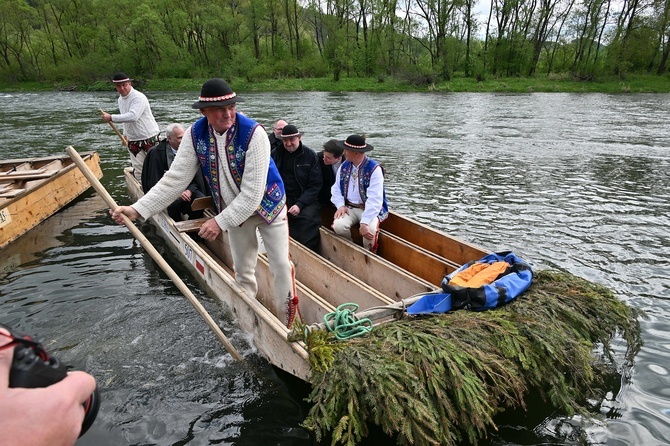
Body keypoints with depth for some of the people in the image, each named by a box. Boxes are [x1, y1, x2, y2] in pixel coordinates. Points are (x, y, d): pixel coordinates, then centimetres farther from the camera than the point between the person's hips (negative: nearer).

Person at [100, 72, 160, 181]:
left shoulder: (138, 97, -16)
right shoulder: (120, 99, 11)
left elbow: (133, 116, -30)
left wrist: (111, 118, -25)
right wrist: (125, 134, 18)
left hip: (150, 138, -7)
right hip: (133, 141, 7)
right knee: (138, 171, 5)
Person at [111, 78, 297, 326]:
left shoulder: (253, 133, -29)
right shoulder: (195, 134, -14)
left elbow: (252, 192, -30)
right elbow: (175, 179, -14)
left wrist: (221, 221, -31)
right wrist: (137, 209, -22)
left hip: (267, 204, -4)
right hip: (235, 211, 4)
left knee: (281, 266, 2)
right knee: (243, 271, 15)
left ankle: (285, 322, 22)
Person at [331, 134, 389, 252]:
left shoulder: (374, 169, -15)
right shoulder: (344, 166, 5)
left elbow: (375, 199, -23)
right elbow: (336, 189, 11)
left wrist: (364, 222, -31)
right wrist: (341, 205, -10)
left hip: (370, 209, -4)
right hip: (349, 208, 4)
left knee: (369, 229, -33)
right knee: (338, 225, -26)